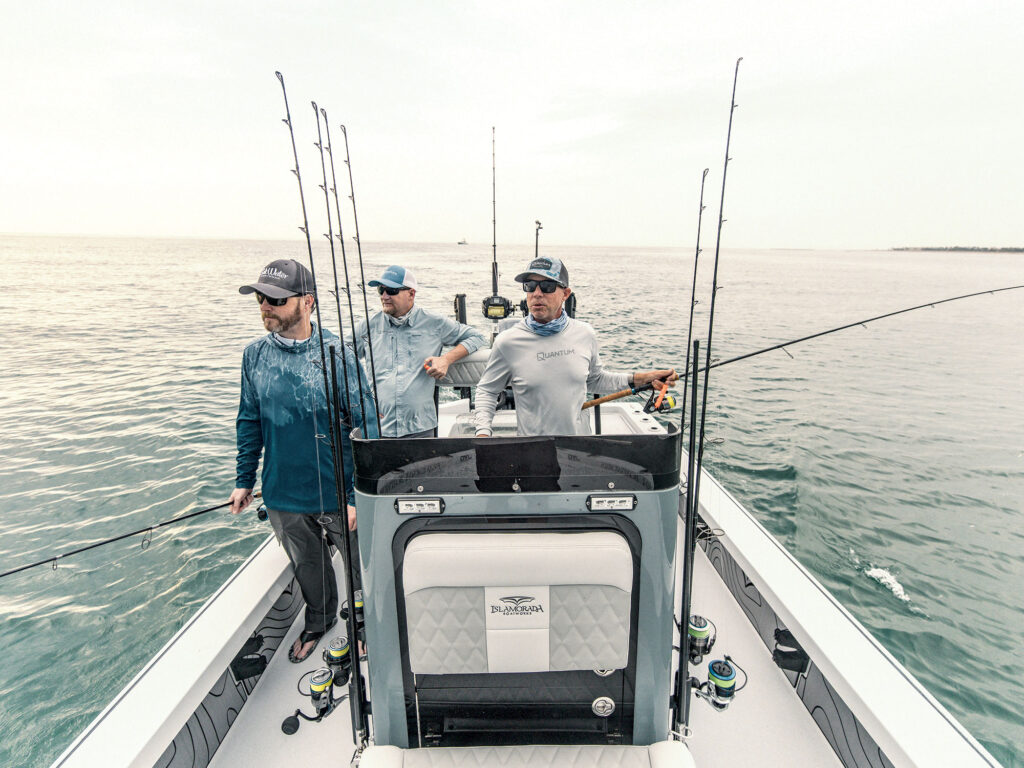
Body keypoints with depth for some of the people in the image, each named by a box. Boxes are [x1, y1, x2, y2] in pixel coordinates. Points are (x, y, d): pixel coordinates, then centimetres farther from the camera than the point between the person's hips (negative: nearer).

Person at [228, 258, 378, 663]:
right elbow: (249, 422, 9)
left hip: (338, 492, -4)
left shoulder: (336, 353, -16)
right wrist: (244, 481, 10)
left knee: (362, 567, 16)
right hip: (282, 495, 4)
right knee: (308, 569, 25)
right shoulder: (255, 355, -2)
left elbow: (366, 426, -14)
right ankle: (318, 622, 54)